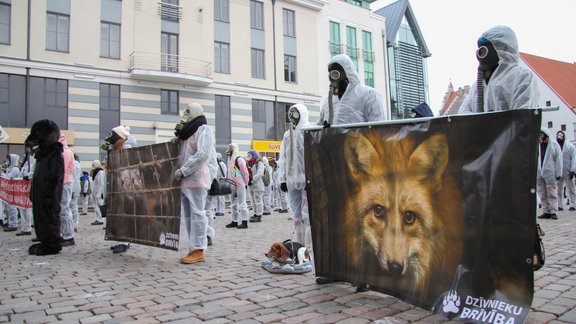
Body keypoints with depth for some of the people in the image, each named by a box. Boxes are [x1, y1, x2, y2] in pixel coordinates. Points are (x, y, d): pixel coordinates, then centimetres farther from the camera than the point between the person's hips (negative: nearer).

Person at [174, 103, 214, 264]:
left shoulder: (204, 129, -4)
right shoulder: (188, 132, 22)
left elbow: (203, 154, -17)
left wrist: (183, 170, -16)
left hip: (196, 179, -9)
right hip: (184, 180, 9)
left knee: (197, 214, -6)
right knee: (187, 216, 9)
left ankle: (198, 251, -1)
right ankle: (193, 249, 16)